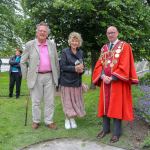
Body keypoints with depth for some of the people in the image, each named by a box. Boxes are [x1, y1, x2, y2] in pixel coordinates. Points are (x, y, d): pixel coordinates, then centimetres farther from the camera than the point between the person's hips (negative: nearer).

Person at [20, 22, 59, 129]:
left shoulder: (52, 44, 6)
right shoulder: (30, 45, -1)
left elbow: (56, 61, 13)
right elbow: (23, 61, 5)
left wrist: (57, 75, 10)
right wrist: (26, 76, 1)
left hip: (49, 77, 2)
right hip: (36, 77, -2)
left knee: (50, 101, 6)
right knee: (36, 101, 8)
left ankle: (49, 121, 18)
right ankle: (36, 121, 23)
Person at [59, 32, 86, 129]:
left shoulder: (81, 52, 9)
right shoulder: (65, 52, -5)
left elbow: (82, 66, 13)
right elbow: (62, 66, -10)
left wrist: (81, 70, -10)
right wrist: (74, 68, -21)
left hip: (77, 80, 4)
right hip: (67, 80, -4)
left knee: (76, 100, 7)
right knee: (68, 100, 2)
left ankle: (73, 119, 22)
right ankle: (68, 119, 19)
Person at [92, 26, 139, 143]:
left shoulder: (125, 46, -2)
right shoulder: (104, 48, 14)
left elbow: (124, 66, -12)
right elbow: (99, 64, 7)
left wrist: (112, 78, -18)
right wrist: (103, 76, -12)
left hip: (117, 82, -5)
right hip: (105, 81, 5)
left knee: (117, 106, 0)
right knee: (105, 105, 9)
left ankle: (117, 132, 11)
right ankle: (106, 129, 22)